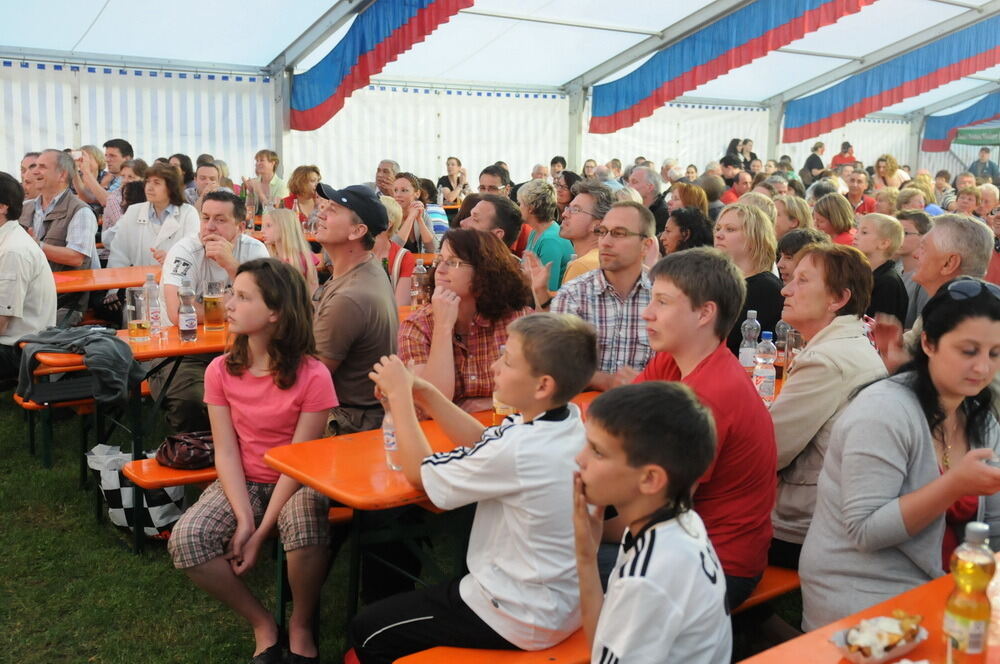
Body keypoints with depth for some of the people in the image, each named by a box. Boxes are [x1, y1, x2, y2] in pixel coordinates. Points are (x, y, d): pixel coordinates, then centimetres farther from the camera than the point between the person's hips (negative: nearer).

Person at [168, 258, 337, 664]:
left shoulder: (312, 376, -17)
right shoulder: (221, 371, -5)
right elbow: (226, 451, -7)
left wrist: (262, 531, -20)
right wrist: (243, 518, -20)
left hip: (295, 483, -3)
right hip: (242, 482, 4)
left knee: (304, 531, -36)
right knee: (185, 542, -23)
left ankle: (301, 626, -5)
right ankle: (261, 624, -1)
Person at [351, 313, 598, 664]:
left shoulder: (518, 451, -31)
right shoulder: (570, 423, -7)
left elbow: (421, 473, -15)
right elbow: (484, 443, 9)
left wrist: (399, 396, -6)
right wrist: (424, 393, 0)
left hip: (521, 620, -8)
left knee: (367, 631, 8)